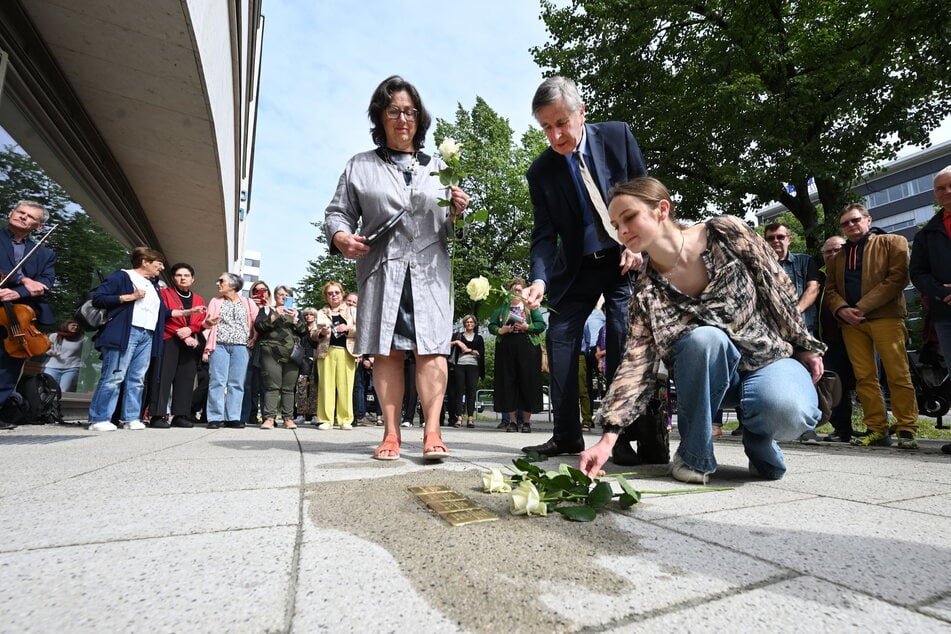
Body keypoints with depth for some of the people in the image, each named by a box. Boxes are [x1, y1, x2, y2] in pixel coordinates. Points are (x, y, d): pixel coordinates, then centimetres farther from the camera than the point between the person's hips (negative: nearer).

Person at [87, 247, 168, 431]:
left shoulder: (153, 285, 25)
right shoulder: (121, 277, 2)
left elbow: (162, 311, 26)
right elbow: (98, 299, -6)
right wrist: (130, 297, -12)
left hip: (147, 337, 7)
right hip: (125, 333, -7)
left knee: (137, 379, 6)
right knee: (114, 376, -8)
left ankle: (131, 418, 10)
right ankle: (99, 420, -2)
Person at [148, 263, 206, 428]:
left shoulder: (199, 300, 19)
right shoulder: (164, 294, 7)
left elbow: (203, 322, 10)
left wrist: (190, 329, -12)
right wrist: (181, 335, -13)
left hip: (191, 344, 4)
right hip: (168, 342, -4)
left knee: (186, 378, 2)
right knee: (164, 377, -8)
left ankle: (180, 415, 6)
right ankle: (157, 416, -6)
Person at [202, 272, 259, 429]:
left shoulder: (248, 303, 10)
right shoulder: (215, 301, 15)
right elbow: (205, 323, 13)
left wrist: (254, 338, -2)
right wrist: (209, 322, -9)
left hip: (241, 347, -1)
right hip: (220, 345, 1)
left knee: (237, 383, -1)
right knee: (217, 381, -6)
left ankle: (233, 417, 2)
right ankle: (215, 417, -3)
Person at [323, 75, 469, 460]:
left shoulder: (437, 167, 20)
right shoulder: (360, 167, 16)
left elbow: (449, 231, 18)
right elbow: (337, 212, 13)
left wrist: (456, 213, -5)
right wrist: (340, 236, -9)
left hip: (429, 270, 1)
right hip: (381, 270, 0)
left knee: (431, 349, -10)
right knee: (387, 351, -2)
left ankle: (432, 431, -9)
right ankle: (391, 433, 4)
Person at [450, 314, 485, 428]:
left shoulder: (479, 338, 18)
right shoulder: (458, 336, 18)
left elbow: (481, 354, 8)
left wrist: (469, 350, -3)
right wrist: (457, 342, -9)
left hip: (473, 366, 0)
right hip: (460, 365, 0)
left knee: (471, 392, -4)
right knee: (459, 391, -5)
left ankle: (470, 419, -3)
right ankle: (459, 418, -6)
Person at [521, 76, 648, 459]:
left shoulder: (617, 136, -6)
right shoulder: (540, 171, -6)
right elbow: (544, 235, -9)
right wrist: (540, 279, -26)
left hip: (625, 259, -1)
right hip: (575, 268, 2)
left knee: (623, 342, -8)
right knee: (559, 341, -5)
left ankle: (623, 435, 5)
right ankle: (566, 435, 6)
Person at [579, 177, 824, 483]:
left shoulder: (727, 233, -15)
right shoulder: (647, 292, -14)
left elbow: (777, 289, -4)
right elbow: (637, 362, -19)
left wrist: (804, 346, 2)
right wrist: (609, 437, -28)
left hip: (770, 355, 0)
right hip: (708, 373, 1)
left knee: (787, 411, -34)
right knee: (704, 338, -35)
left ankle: (758, 440, 5)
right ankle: (694, 454, -14)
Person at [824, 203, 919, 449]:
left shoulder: (893, 243, 10)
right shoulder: (837, 257, 23)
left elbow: (898, 277, -4)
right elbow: (830, 289, 16)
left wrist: (863, 306, -12)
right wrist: (841, 309, -6)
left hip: (885, 317, -4)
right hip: (851, 322, 4)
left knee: (898, 375, -5)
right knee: (864, 377, 0)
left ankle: (907, 430, 0)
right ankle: (877, 430, 4)